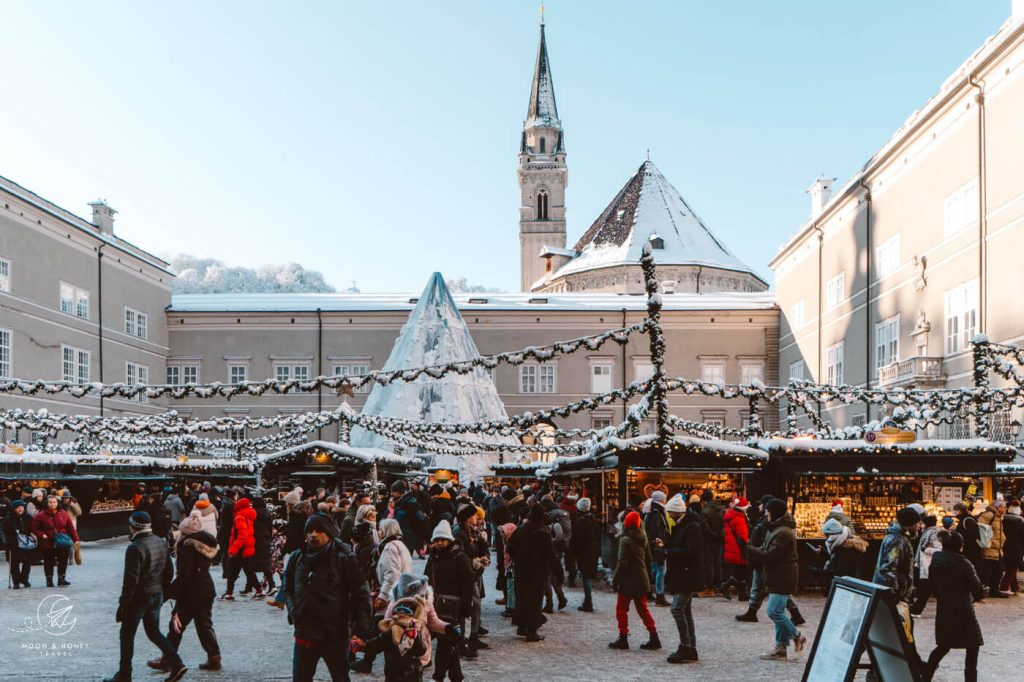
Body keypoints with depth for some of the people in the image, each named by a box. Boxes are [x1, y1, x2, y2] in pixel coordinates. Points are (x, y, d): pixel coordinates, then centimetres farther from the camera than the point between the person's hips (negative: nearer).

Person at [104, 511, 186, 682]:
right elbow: (169, 572, 11)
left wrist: (123, 604, -13)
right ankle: (176, 665, 6)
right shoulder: (162, 543, 6)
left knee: (127, 635, 7)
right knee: (154, 632, 16)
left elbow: (130, 580, -20)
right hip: (157, 595, 7)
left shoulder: (135, 548, -19)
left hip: (139, 597, -7)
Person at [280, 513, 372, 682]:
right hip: (304, 634, 4)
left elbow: (361, 596, -10)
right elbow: (288, 589, 16)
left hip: (335, 635, -4)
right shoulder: (297, 558, 2)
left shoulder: (344, 559, -10)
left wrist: (361, 630, -15)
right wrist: (293, 612, -1)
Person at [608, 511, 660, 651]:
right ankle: (654, 638, 11)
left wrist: (615, 581, -13)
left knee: (622, 609, 4)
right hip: (642, 580, 7)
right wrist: (648, 578, 22)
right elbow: (648, 560, 15)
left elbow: (622, 564, -18)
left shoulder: (625, 540, -15)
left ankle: (623, 638, 5)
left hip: (629, 581, -7)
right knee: (642, 608, 14)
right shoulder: (643, 539, 9)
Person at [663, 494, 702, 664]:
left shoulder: (693, 527, -16)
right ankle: (690, 650, 18)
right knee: (685, 611, 12)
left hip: (688, 576, -10)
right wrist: (665, 547, 5)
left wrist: (667, 552, -19)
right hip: (681, 576, 10)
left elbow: (690, 553, -23)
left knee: (677, 609, -13)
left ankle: (685, 648, -8)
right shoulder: (679, 526, 14)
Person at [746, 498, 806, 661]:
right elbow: (766, 550, 16)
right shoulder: (776, 529, 16)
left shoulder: (783, 533, -19)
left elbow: (770, 556, -23)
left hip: (783, 579, -11)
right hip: (778, 577, 11)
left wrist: (749, 548, -16)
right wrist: (752, 550, -3)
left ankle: (797, 637, 4)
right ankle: (781, 648, 14)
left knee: (774, 611, -12)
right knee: (778, 612, 11)